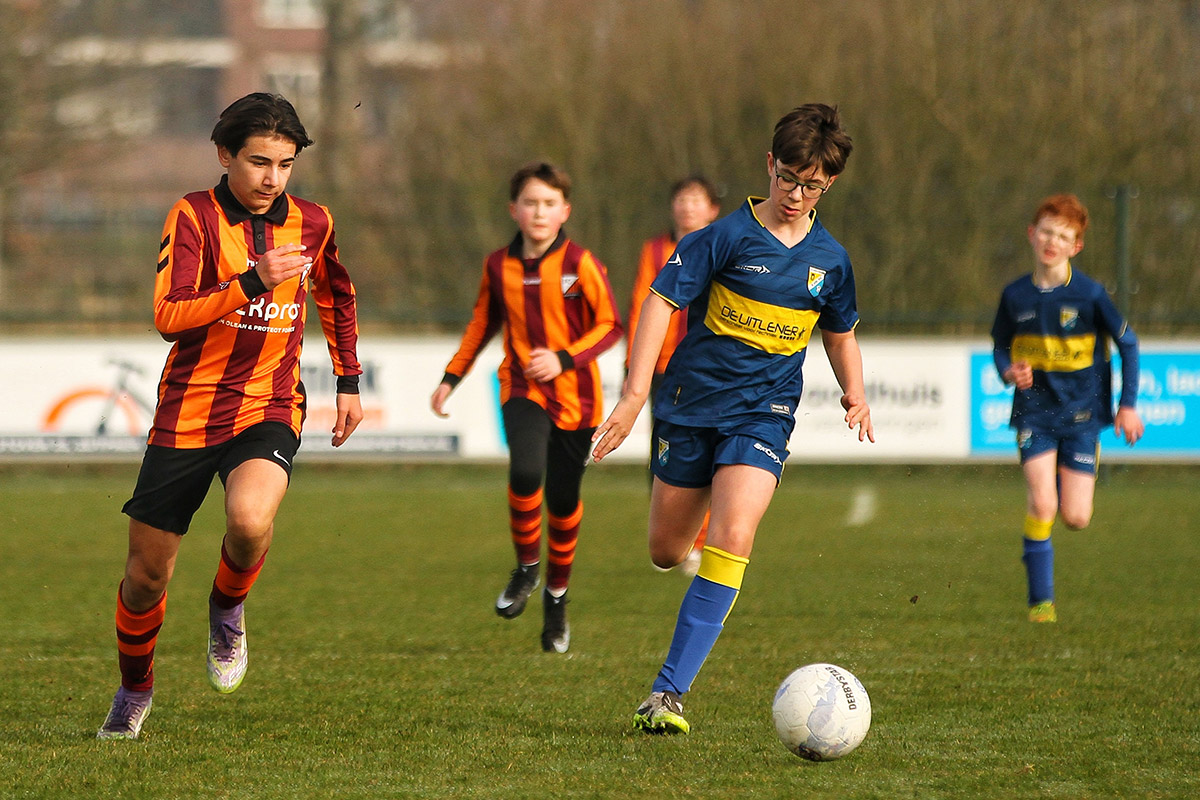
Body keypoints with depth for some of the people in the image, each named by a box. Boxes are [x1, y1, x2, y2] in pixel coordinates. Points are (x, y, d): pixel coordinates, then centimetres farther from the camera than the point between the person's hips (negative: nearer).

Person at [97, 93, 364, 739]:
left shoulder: (311, 223, 5)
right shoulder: (195, 216, -8)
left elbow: (336, 296, 26)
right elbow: (168, 317, -20)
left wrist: (349, 382, 24)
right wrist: (253, 282, -30)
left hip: (269, 409, 1)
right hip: (187, 413, -1)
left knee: (250, 521, -32)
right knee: (146, 577, 5)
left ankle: (228, 609, 1)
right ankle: (134, 691, 33)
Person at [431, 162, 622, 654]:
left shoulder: (580, 264, -7)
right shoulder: (499, 266, 3)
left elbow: (609, 326, -5)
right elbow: (483, 323, 19)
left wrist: (564, 359, -18)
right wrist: (452, 377, 17)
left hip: (575, 395, -1)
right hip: (522, 389, 1)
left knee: (563, 501, 3)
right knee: (525, 471, -27)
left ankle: (556, 596, 26)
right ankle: (526, 568, -4)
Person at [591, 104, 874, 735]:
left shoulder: (830, 260, 5)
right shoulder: (728, 236, -7)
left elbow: (841, 334, 24)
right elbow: (661, 300, -11)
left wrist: (854, 393, 8)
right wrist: (635, 394, -19)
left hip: (763, 413, 1)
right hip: (691, 402, -1)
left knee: (732, 538, -23)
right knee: (665, 553, 8)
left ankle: (668, 693, -23)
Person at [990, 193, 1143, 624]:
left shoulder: (1089, 294, -8)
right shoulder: (1016, 295, -1)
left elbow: (1128, 344, 3)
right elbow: (1001, 346, 13)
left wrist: (1128, 405, 1)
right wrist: (1009, 371, -10)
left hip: (1081, 413, -1)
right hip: (1035, 413, 1)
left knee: (1075, 518, -3)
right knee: (1041, 504, -18)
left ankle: (1066, 480, 34)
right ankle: (1040, 600, -8)